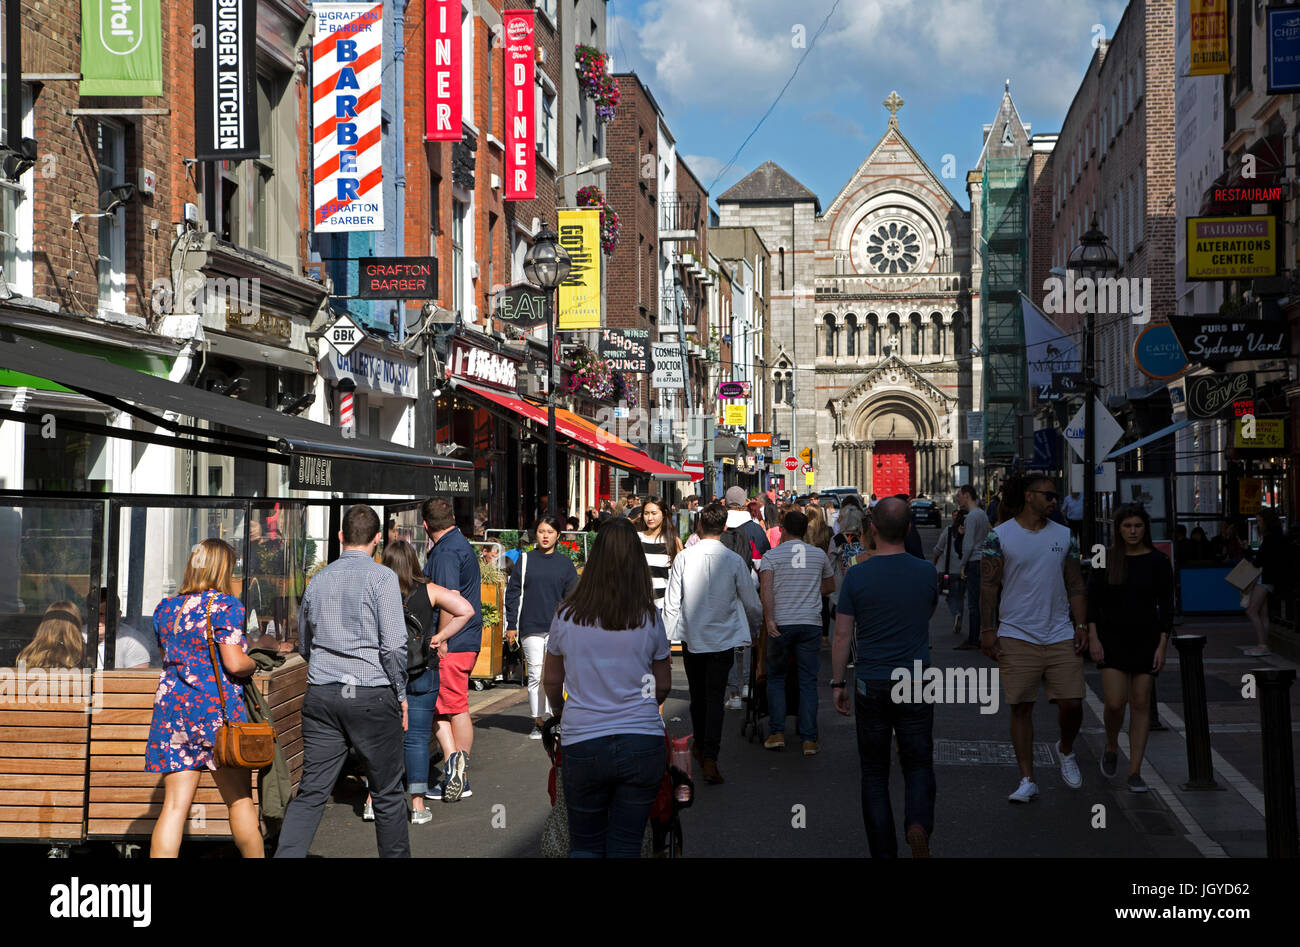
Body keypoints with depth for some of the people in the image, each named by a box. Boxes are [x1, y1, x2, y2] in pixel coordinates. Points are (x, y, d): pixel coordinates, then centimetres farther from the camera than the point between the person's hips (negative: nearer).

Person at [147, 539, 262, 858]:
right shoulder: (224, 605, -7)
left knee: (175, 804, 1)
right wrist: (254, 663, 6)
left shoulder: (165, 609, 12)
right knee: (240, 799, 9)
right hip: (216, 707, -5)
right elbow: (234, 663, -14)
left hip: (172, 709, 5)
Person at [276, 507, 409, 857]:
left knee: (311, 792, 3)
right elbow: (394, 644, -12)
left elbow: (303, 645, 21)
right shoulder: (382, 577, -6)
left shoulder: (318, 580, 11)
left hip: (321, 696, 4)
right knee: (387, 795, 9)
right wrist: (401, 695, -1)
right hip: (372, 696, -4)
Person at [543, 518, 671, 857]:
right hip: (643, 743, 0)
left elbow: (551, 682, 9)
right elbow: (663, 686, 8)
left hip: (583, 744, 0)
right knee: (626, 847, 9)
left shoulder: (566, 617, -4)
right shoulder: (650, 619, -3)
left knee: (585, 846, 14)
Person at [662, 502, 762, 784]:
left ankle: (700, 746, 34)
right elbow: (751, 603, 0)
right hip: (723, 638, -2)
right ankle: (709, 758, -12)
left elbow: (672, 603, -3)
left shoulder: (683, 557, -7)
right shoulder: (735, 560, -9)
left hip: (690, 637, 2)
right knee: (714, 697, -2)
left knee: (697, 696, 18)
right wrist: (754, 623, 22)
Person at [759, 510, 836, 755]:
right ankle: (809, 739, 2)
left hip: (780, 624, -1)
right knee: (808, 682, 5)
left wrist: (769, 619, -18)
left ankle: (777, 733, 7)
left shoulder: (771, 555, 0)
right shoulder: (819, 554, 9)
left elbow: (765, 588, -15)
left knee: (776, 678, 13)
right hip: (811, 623, 2)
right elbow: (829, 587, 22)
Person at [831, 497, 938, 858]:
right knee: (918, 765, 10)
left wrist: (837, 683, 6)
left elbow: (842, 635, -4)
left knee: (874, 773, 10)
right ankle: (918, 825, -17)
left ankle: (883, 851, 10)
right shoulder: (926, 573, -3)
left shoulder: (857, 576, -8)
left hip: (871, 685, -1)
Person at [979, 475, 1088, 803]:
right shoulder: (999, 536, 0)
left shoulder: (1064, 536, 10)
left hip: (1060, 635, 3)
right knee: (1021, 706, -1)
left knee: (1072, 704, -2)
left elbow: (1076, 585, 12)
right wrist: (987, 629, -7)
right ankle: (1027, 780, 7)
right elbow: (988, 585, -1)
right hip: (1017, 636, -3)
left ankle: (1065, 750, 29)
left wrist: (1082, 625, 3)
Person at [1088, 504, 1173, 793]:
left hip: (1146, 639, 0)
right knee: (1115, 703, -10)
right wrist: (1093, 638, -7)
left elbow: (1166, 606, 0)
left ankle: (1135, 772, 6)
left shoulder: (1158, 562, -1)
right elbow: (1092, 599, 2)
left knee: (1141, 704, 1)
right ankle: (1111, 747, 21)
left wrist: (1162, 646, -7)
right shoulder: (1106, 559, 1)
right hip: (1112, 639, 0)